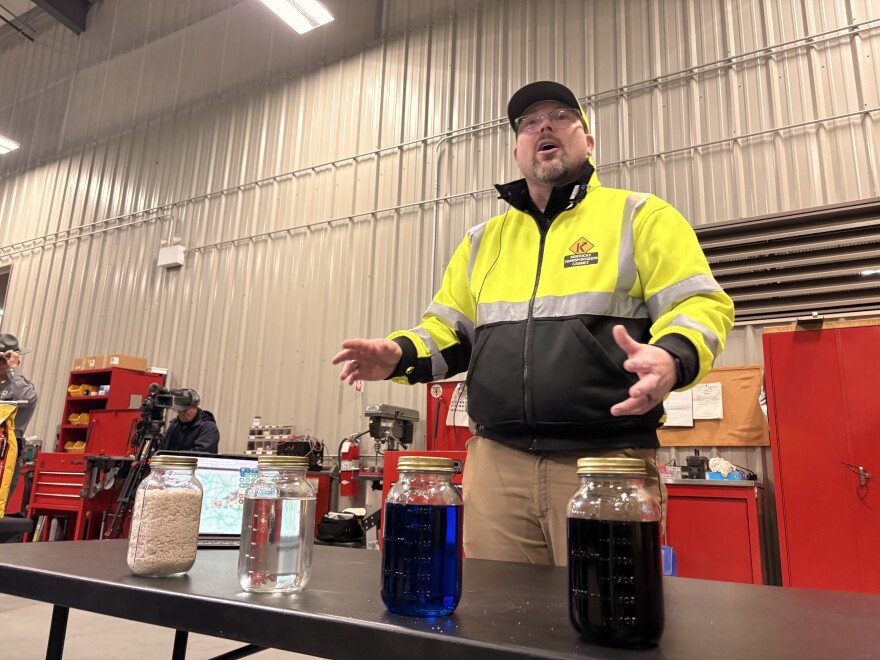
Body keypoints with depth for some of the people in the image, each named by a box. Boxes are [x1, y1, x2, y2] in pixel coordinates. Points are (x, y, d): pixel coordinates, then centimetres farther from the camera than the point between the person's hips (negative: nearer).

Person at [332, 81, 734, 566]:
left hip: (606, 461, -3)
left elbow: (702, 305, -2)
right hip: (497, 462, 4)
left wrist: (672, 358, -24)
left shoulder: (639, 216, 5)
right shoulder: (483, 238, 17)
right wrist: (400, 354, -2)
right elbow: (448, 331, 19)